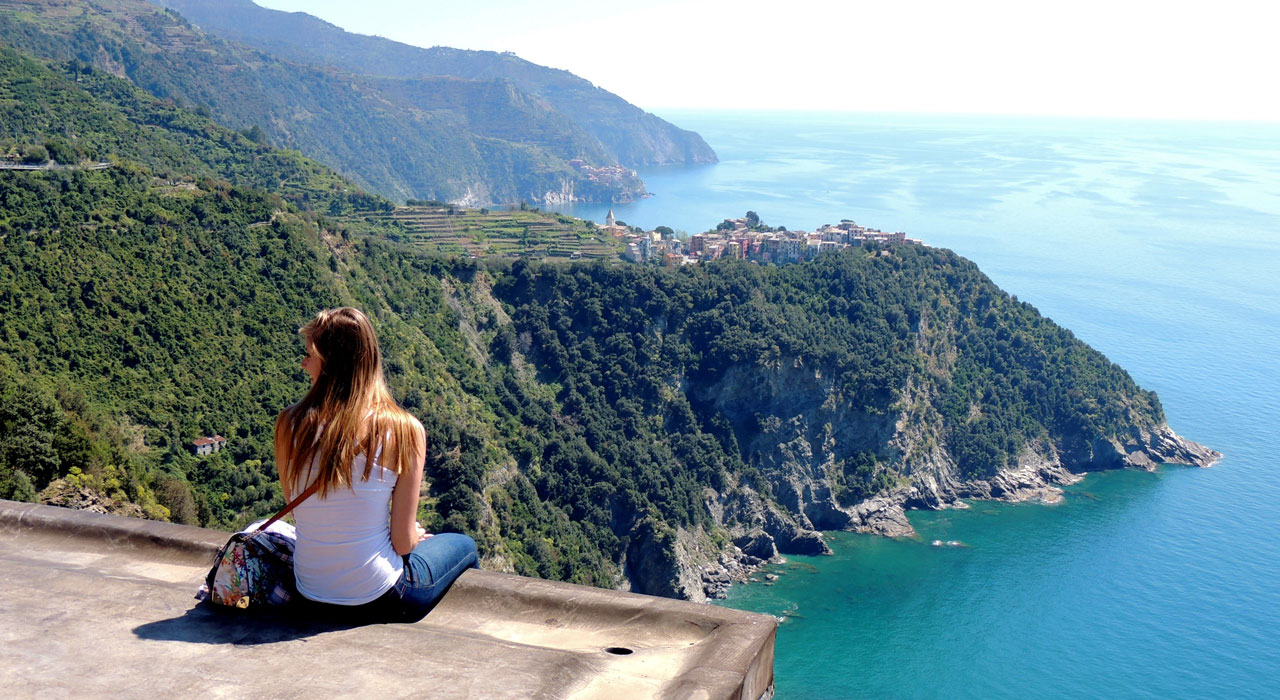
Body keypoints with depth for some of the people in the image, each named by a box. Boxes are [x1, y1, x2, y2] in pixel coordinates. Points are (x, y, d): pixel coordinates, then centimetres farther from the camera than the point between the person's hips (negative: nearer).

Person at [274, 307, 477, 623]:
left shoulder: (290, 423, -12)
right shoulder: (404, 430, -19)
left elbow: (296, 513, 2)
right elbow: (403, 542, -14)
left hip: (310, 598, 4)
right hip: (377, 602, -4)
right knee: (463, 545, 26)